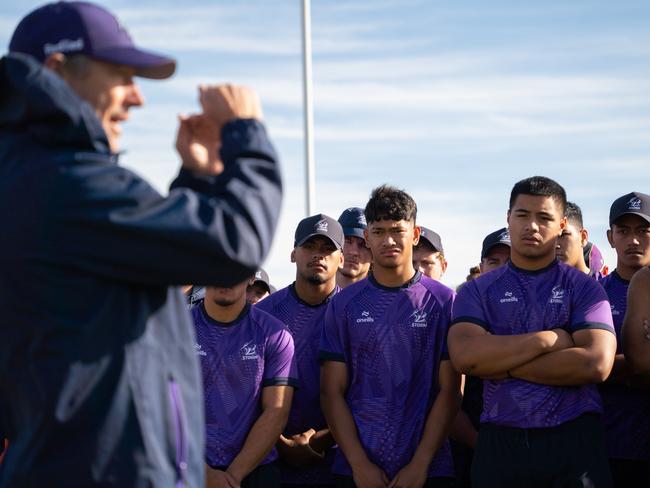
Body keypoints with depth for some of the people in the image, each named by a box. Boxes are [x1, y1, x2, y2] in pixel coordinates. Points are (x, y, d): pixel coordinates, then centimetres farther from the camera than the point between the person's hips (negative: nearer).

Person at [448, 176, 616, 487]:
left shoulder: (584, 288, 5)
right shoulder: (477, 292, 8)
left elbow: (596, 364, -11)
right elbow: (464, 356, -10)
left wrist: (503, 364, -8)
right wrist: (548, 339, -10)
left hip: (574, 441, -1)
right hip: (499, 441, 1)